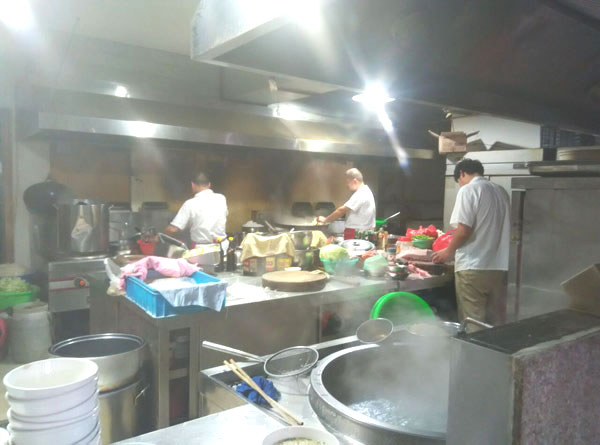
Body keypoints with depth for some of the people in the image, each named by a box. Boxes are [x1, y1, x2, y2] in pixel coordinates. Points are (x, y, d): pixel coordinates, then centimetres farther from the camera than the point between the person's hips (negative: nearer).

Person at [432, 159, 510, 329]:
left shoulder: (468, 190, -7)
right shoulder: (501, 191, 13)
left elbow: (464, 230, -16)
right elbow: (501, 229, 18)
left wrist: (448, 252, 0)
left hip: (473, 267, -7)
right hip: (499, 267, 7)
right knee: (496, 323, 13)